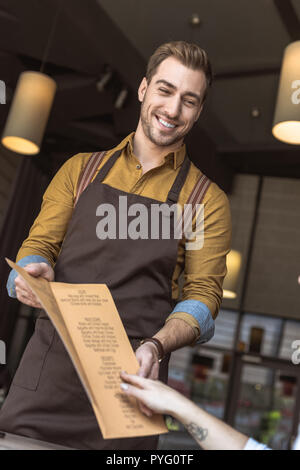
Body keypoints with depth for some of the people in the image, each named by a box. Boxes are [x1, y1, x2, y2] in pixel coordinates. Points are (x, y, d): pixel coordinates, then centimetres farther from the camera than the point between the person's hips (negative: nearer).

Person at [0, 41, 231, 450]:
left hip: (131, 379, -1)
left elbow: (204, 293, 0)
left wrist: (155, 346, -18)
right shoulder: (81, 169, 13)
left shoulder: (207, 200, 6)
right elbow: (39, 243, 11)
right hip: (49, 365, 2)